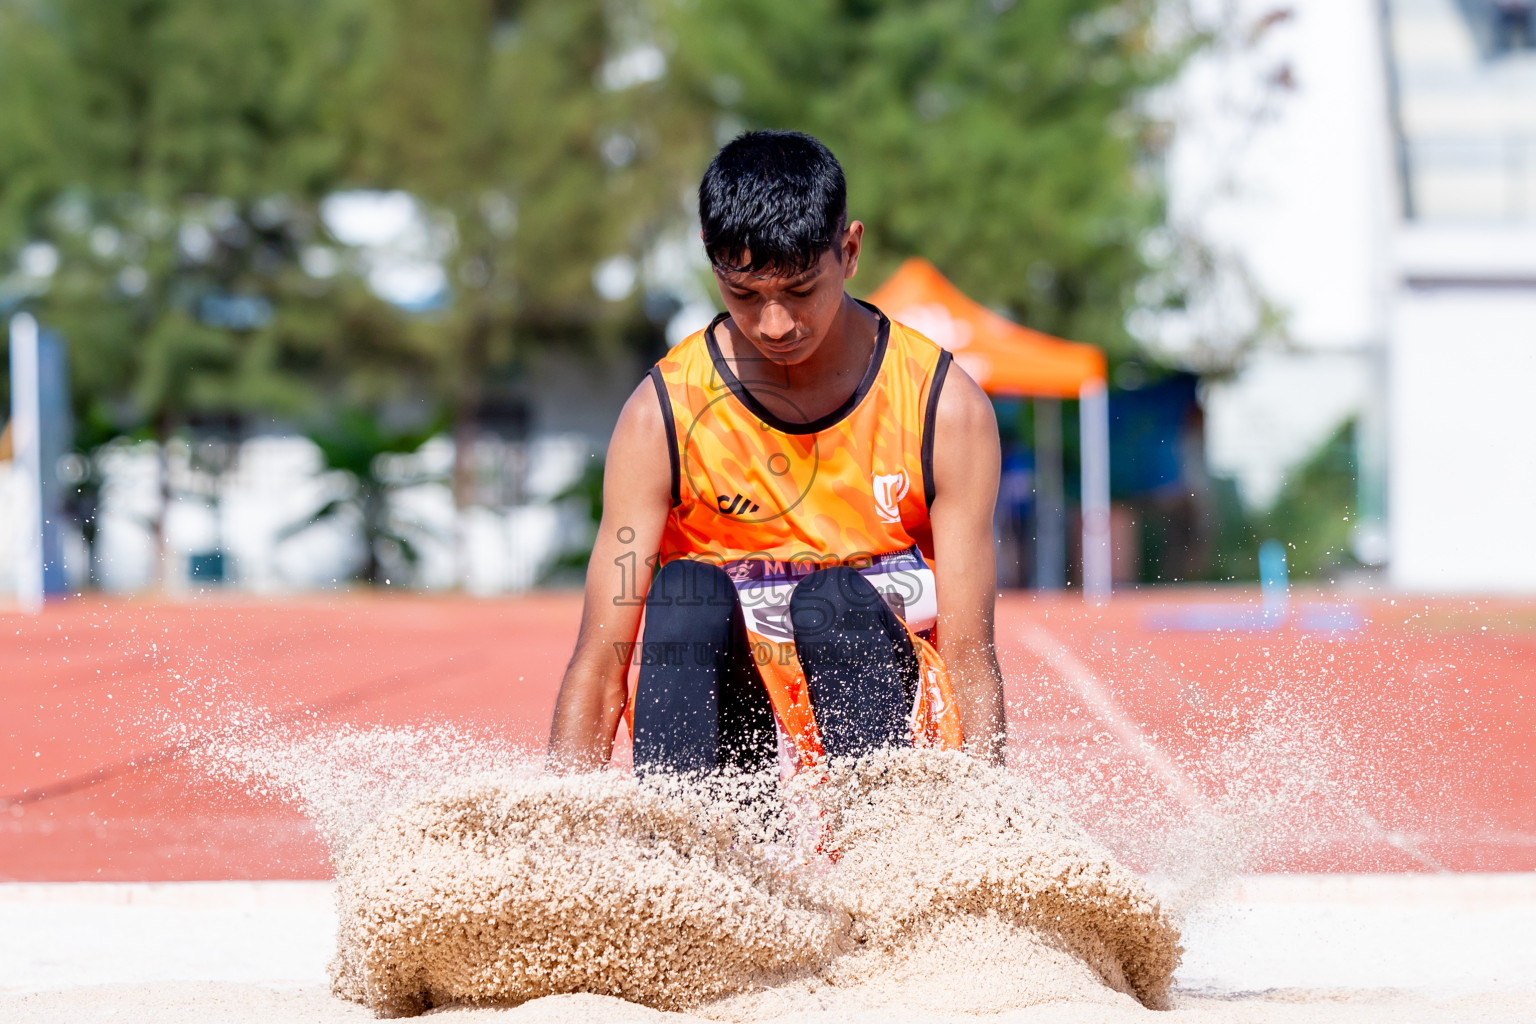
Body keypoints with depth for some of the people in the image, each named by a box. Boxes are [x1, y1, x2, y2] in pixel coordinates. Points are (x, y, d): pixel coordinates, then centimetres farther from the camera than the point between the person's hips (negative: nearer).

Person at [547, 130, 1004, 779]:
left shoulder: (947, 409, -8)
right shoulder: (663, 415, -8)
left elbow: (970, 660, -11)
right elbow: (598, 666, -10)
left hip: (890, 710, -1)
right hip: (726, 716, 1)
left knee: (837, 602, -29)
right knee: (684, 594, -27)